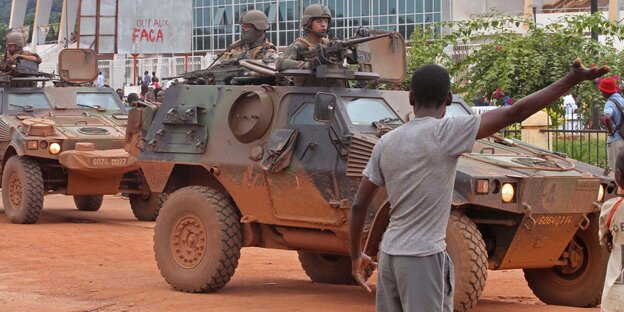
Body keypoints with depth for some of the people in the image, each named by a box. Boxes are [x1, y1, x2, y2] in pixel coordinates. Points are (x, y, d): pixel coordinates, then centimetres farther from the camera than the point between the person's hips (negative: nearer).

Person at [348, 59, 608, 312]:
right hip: (423, 256, -7)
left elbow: (359, 205, 10)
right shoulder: (444, 132, -11)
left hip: (389, 254, 7)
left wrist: (356, 256, 23)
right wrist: (571, 80, -9)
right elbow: (515, 113, -14)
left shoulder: (386, 143, 7)